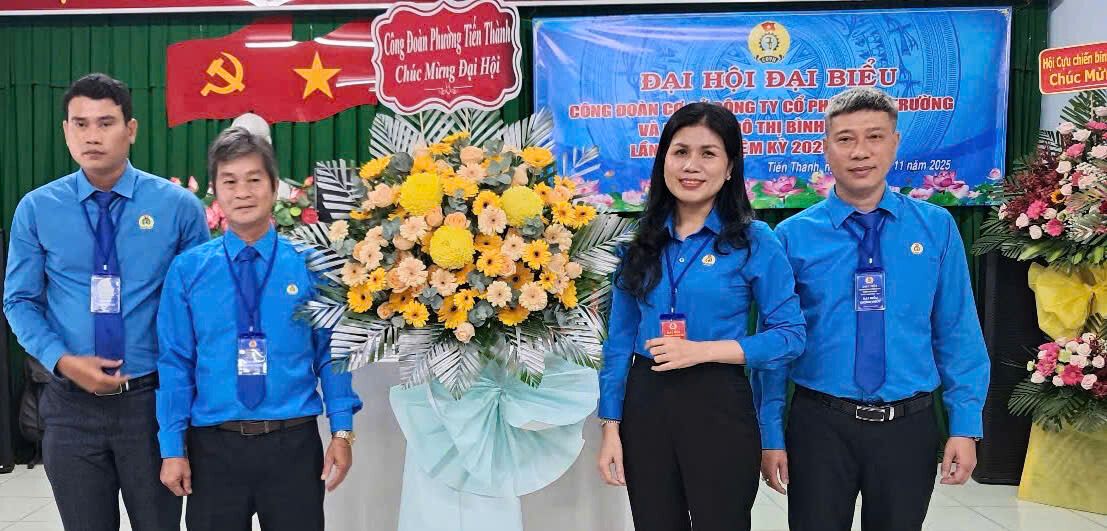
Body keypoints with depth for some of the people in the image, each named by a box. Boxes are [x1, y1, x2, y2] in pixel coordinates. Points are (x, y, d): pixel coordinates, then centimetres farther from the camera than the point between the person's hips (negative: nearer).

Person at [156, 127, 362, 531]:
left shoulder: (310, 265, -2)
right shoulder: (186, 270, -1)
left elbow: (330, 351, -1)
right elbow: (175, 362, 1)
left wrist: (342, 431, -6)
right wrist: (173, 447, -1)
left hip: (294, 443, 0)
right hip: (214, 447, 1)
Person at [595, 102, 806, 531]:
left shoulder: (755, 241, -6)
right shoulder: (639, 243, 3)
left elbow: (790, 335, -7)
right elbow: (619, 340, 5)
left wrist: (703, 350, -18)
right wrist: (611, 428, 2)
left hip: (719, 408, -3)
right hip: (643, 407, 3)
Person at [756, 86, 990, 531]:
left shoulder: (937, 227, 0)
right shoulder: (792, 236, -5)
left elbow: (958, 334, 1)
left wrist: (965, 426, -3)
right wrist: (771, 435, -2)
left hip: (909, 425, 2)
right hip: (819, 424, -1)